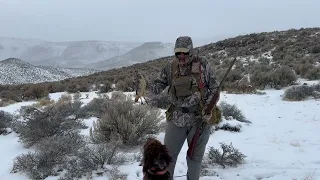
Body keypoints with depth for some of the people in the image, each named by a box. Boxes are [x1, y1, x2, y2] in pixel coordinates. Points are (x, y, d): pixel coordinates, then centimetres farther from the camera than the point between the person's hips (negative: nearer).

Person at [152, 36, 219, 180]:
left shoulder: (203, 64, -4)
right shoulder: (171, 66, 2)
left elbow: (214, 88, -1)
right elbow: (159, 83, 12)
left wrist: (208, 108, -12)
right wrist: (151, 89, -11)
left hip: (200, 118, -2)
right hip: (176, 118, 2)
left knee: (195, 155, 13)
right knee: (168, 153, 7)